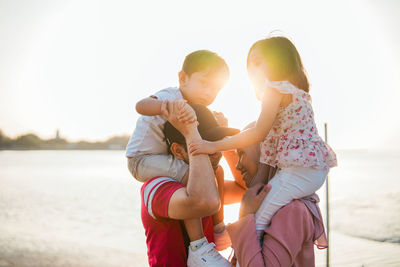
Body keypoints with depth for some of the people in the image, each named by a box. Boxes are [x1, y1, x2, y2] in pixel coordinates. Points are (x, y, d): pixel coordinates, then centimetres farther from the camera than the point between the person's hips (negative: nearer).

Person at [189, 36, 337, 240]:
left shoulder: (277, 88, -8)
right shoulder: (295, 91, 22)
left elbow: (259, 133, -17)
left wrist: (215, 146, -14)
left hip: (299, 171, -11)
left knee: (254, 222, -13)